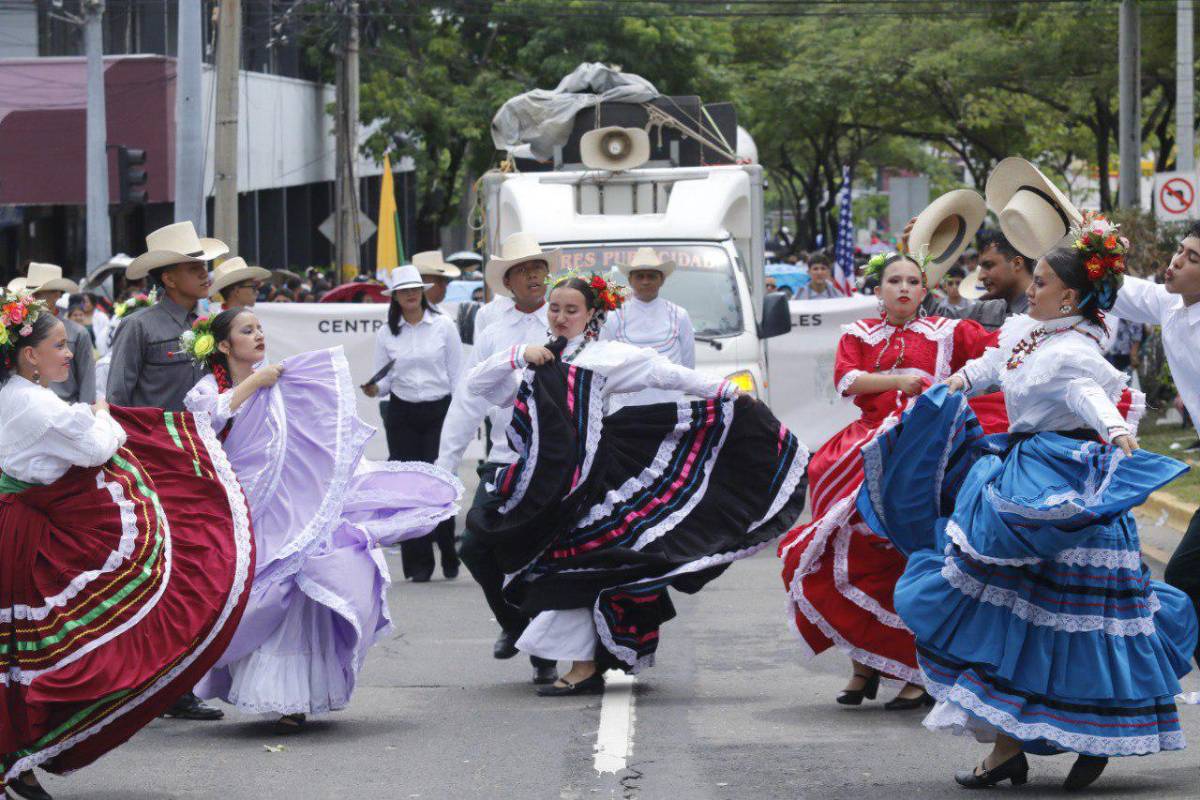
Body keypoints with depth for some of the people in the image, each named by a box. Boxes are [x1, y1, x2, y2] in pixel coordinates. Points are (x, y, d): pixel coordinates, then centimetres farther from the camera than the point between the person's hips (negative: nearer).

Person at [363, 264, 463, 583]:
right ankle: (418, 563, 6)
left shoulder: (443, 326, 1)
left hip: (439, 411, -2)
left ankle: (448, 556, 10)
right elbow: (384, 380, 7)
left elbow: (457, 374, 2)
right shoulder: (386, 334, 6)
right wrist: (375, 389, -15)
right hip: (402, 415, 2)